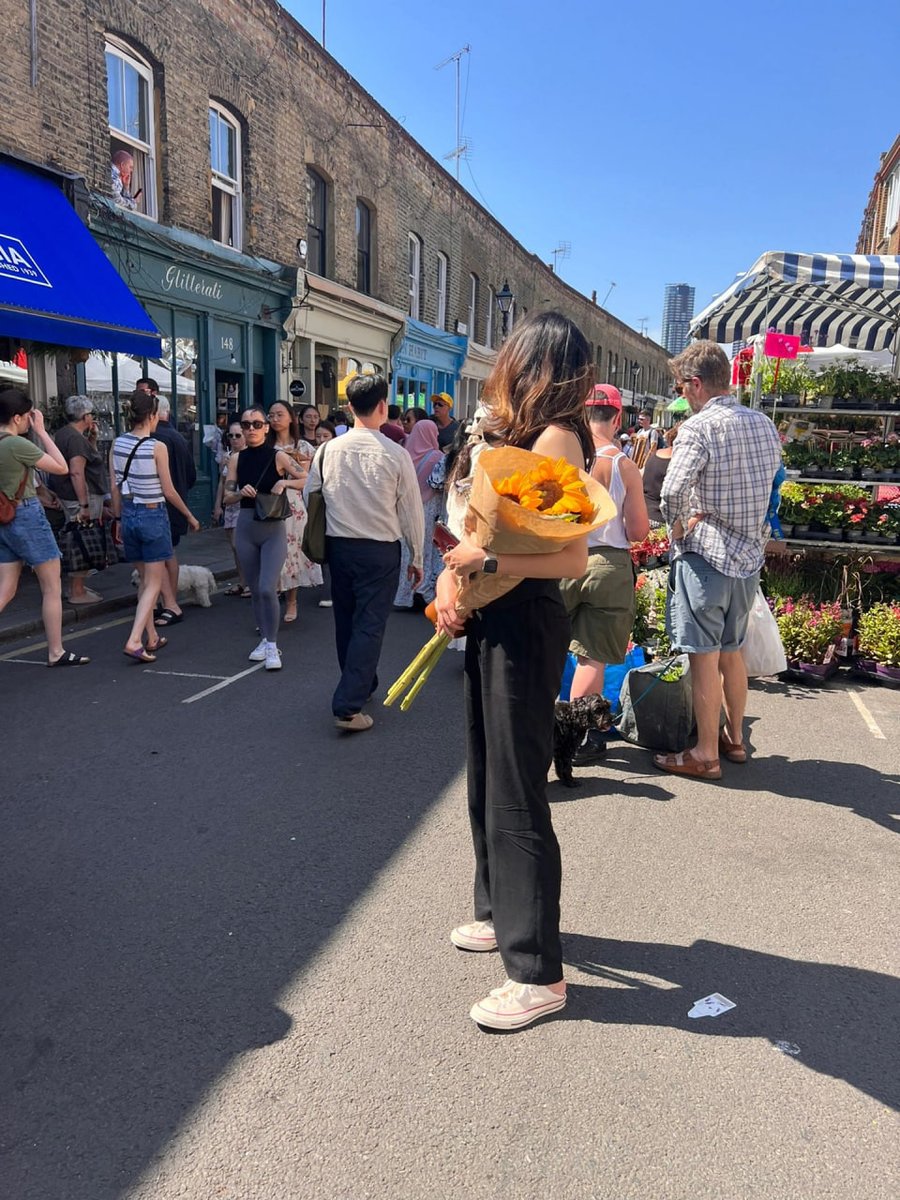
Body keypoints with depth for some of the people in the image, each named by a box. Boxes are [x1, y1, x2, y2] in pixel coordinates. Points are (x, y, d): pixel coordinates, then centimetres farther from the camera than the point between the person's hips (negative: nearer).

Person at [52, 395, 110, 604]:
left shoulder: (65, 433, 14)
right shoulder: (76, 438, -18)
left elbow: (89, 456, 24)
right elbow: (77, 473, -25)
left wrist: (90, 436, 13)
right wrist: (84, 505, -26)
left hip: (70, 496, 11)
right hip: (82, 496, -11)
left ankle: (77, 587, 26)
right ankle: (77, 593, -1)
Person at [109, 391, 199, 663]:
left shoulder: (117, 444, 1)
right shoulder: (157, 447, -13)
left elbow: (115, 486, 5)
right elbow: (168, 491, -9)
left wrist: (119, 518, 15)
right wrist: (190, 517, 3)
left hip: (129, 514, 6)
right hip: (153, 516, -6)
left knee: (145, 580, 18)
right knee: (154, 584, 0)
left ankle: (152, 638, 25)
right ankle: (135, 640, -11)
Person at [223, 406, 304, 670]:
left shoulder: (278, 456, -5)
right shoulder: (237, 459, 5)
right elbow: (227, 497, 4)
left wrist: (285, 482, -21)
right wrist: (241, 492, -16)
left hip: (273, 529, -4)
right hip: (245, 527, 4)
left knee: (267, 589, -13)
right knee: (255, 590, 12)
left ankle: (272, 646, -1)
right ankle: (265, 639, 26)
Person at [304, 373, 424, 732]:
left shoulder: (327, 450, -3)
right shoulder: (395, 455, -12)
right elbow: (411, 511, -6)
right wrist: (417, 557, 6)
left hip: (339, 547, 4)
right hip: (380, 551, -4)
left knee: (346, 621, 18)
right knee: (369, 625, 0)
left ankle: (362, 685, 37)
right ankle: (348, 706, -5)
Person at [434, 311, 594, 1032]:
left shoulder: (556, 437, -14)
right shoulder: (512, 433, 13)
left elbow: (574, 558, -22)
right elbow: (478, 524, 13)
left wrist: (490, 563, -27)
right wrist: (451, 576, -3)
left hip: (525, 627, -10)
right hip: (491, 621, 10)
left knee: (516, 791, -4)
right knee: (487, 775, 19)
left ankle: (539, 973, 9)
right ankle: (503, 913, 38)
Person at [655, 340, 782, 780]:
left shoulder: (700, 426, -15)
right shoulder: (764, 425, 10)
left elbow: (672, 492, -26)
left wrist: (678, 526, -7)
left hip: (705, 557, -8)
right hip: (748, 555, 8)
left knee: (704, 657, 0)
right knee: (732, 652, 20)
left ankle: (706, 755, 7)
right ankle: (734, 738, 32)